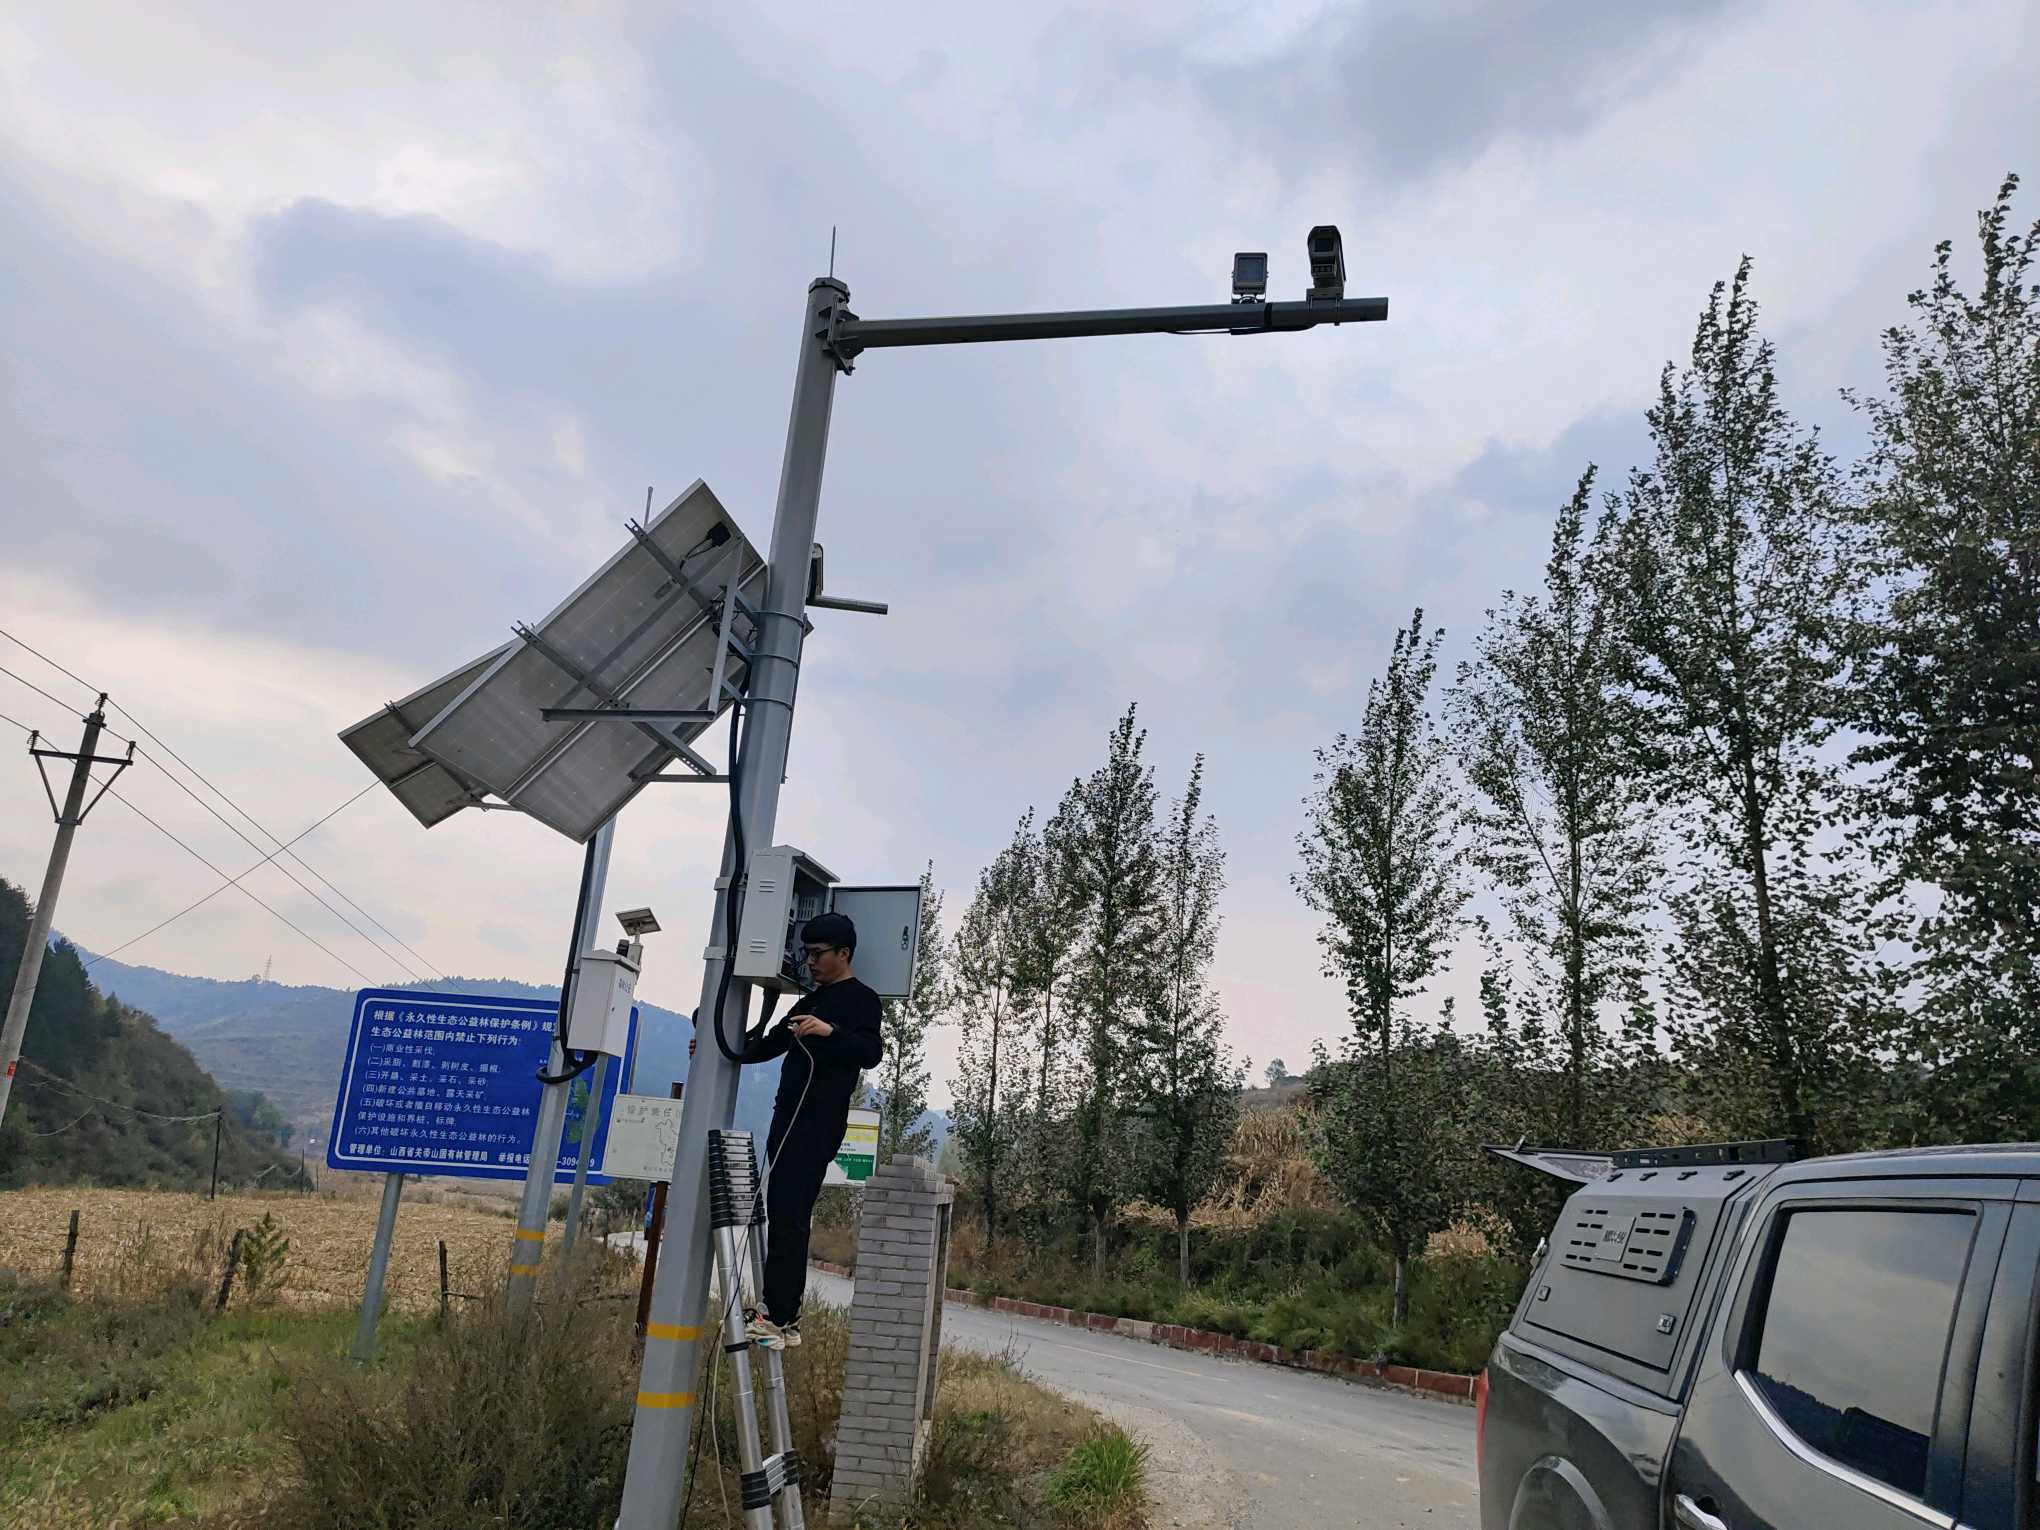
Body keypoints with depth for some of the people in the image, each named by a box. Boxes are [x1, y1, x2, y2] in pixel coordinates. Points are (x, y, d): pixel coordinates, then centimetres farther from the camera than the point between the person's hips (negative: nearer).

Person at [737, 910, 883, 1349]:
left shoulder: (860, 998, -4)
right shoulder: (812, 1000, 24)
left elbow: (871, 1053, -19)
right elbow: (769, 1045, 28)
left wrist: (831, 1032, -36)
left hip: (817, 1127, -9)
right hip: (790, 1120, 9)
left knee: (787, 1218, -13)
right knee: (785, 1218, 9)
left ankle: (778, 1320, -14)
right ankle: (784, 1319, 13)